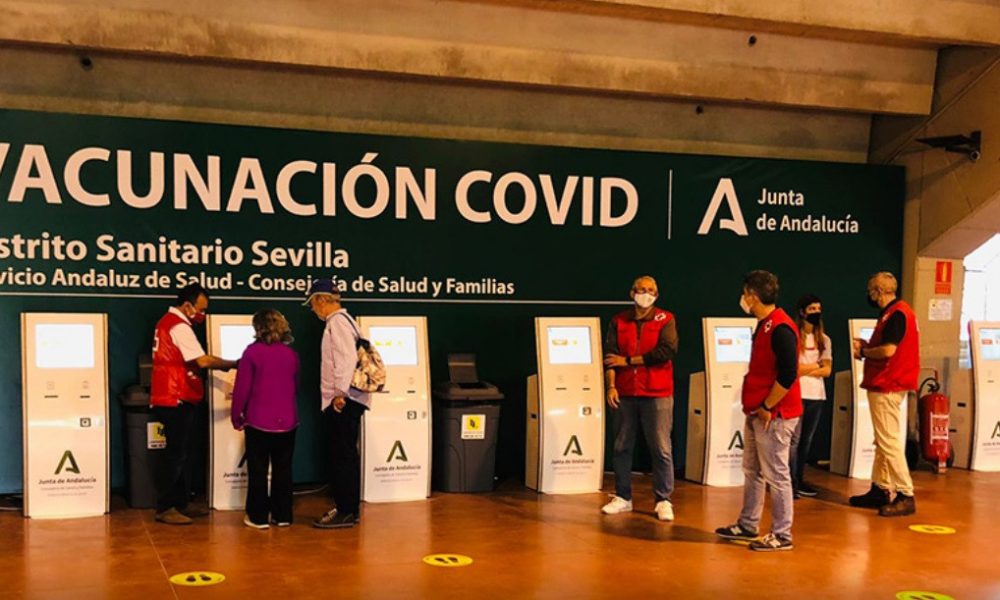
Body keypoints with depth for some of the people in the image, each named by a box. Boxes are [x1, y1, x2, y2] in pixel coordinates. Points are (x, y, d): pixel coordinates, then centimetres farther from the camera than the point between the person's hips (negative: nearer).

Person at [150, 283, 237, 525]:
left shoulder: (168, 322, 16)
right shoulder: (179, 326, -15)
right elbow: (203, 360, -22)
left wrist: (220, 365, 9)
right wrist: (233, 364, -11)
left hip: (175, 400, 10)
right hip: (176, 401, -10)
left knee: (180, 453, 14)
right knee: (175, 454, -5)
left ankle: (180, 504, 20)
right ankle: (165, 509, 0)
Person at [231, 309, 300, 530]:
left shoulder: (252, 352, -9)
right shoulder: (291, 354, 4)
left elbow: (242, 387, -9)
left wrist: (237, 416, 1)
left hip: (259, 420, -3)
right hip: (287, 420, 4)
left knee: (258, 470, 7)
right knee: (283, 470, 12)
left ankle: (258, 516, 11)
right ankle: (282, 515, 16)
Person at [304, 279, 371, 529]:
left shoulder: (337, 321, -12)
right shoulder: (342, 321, 18)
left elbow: (348, 357, -22)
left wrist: (341, 392, -25)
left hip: (342, 402, -10)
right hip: (344, 402, 10)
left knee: (343, 456, -5)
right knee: (344, 455, 14)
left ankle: (346, 511, 0)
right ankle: (348, 508, 21)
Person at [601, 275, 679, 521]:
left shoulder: (665, 320, 2)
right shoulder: (618, 322, 9)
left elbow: (667, 351, -13)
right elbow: (610, 356, 4)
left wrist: (628, 360, -9)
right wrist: (611, 385, -10)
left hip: (657, 394, -3)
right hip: (625, 393, 3)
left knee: (661, 449, -1)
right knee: (621, 447, 8)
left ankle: (663, 500, 8)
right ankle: (623, 497, 19)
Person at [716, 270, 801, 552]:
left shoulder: (781, 328, -18)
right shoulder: (764, 325, 14)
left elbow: (788, 375, -24)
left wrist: (766, 408, -17)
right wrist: (754, 408, 16)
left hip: (774, 415, -10)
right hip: (756, 413, 10)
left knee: (776, 475, -2)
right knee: (752, 471, 17)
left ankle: (782, 535, 7)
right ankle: (747, 525, 29)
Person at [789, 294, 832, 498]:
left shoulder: (824, 339, 12)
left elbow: (827, 370, 3)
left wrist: (805, 369, -9)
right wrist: (816, 365, -5)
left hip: (817, 395, 6)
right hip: (797, 394, -6)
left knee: (806, 440, 11)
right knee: (794, 440, -7)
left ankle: (799, 480, 18)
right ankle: (791, 482, -4)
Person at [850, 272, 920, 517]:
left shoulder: (896, 314, -16)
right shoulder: (895, 312, 15)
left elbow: (888, 350, -24)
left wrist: (863, 352, -8)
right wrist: (868, 346, 7)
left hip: (887, 387, -11)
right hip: (884, 384, 11)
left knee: (888, 441, -9)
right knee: (882, 441, 15)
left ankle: (906, 496, -6)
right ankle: (880, 490, 23)